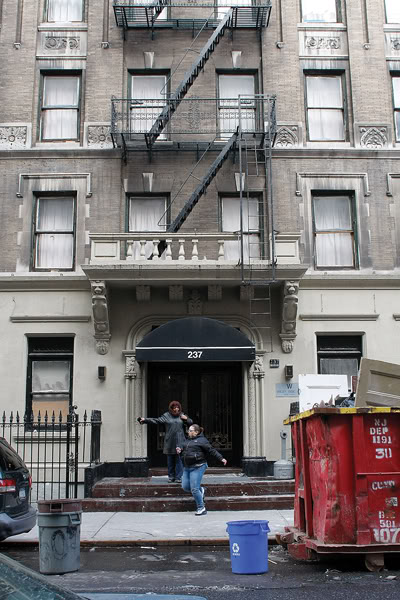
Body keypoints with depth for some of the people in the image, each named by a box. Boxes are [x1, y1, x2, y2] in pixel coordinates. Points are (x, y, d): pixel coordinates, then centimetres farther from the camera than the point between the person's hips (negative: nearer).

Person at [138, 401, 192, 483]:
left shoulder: (182, 416, 10)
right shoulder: (166, 416, 6)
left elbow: (191, 423, 16)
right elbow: (156, 420, 3)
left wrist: (186, 419, -5)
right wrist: (145, 420, -3)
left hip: (179, 442, 0)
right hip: (169, 442, 0)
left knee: (179, 460, -3)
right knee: (170, 461, 5)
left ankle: (178, 477, 3)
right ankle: (171, 477, 16)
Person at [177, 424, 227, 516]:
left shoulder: (202, 440, -6)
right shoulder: (188, 441, 17)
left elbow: (212, 451, -9)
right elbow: (183, 448, 27)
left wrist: (221, 458, -15)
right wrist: (179, 449, 3)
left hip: (197, 467, -8)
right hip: (187, 467, 8)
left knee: (194, 489, -10)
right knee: (185, 487, 6)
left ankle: (201, 508, 4)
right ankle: (201, 490, 30)